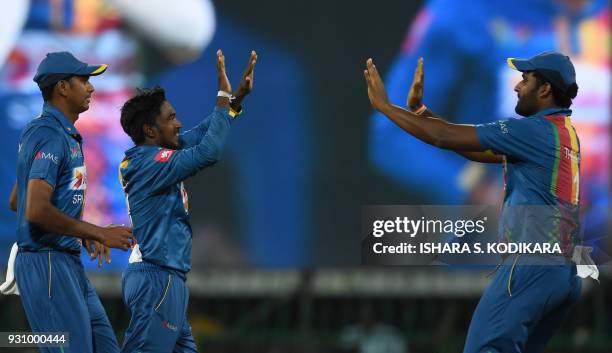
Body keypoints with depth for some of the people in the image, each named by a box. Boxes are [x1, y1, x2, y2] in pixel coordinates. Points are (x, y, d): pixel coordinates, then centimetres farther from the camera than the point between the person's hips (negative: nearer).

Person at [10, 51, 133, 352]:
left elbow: (16, 202, 24)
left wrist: (82, 233, 21)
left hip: (68, 262, 10)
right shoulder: (52, 136, -16)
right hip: (48, 262, -10)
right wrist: (98, 233, -18)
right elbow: (36, 211, -26)